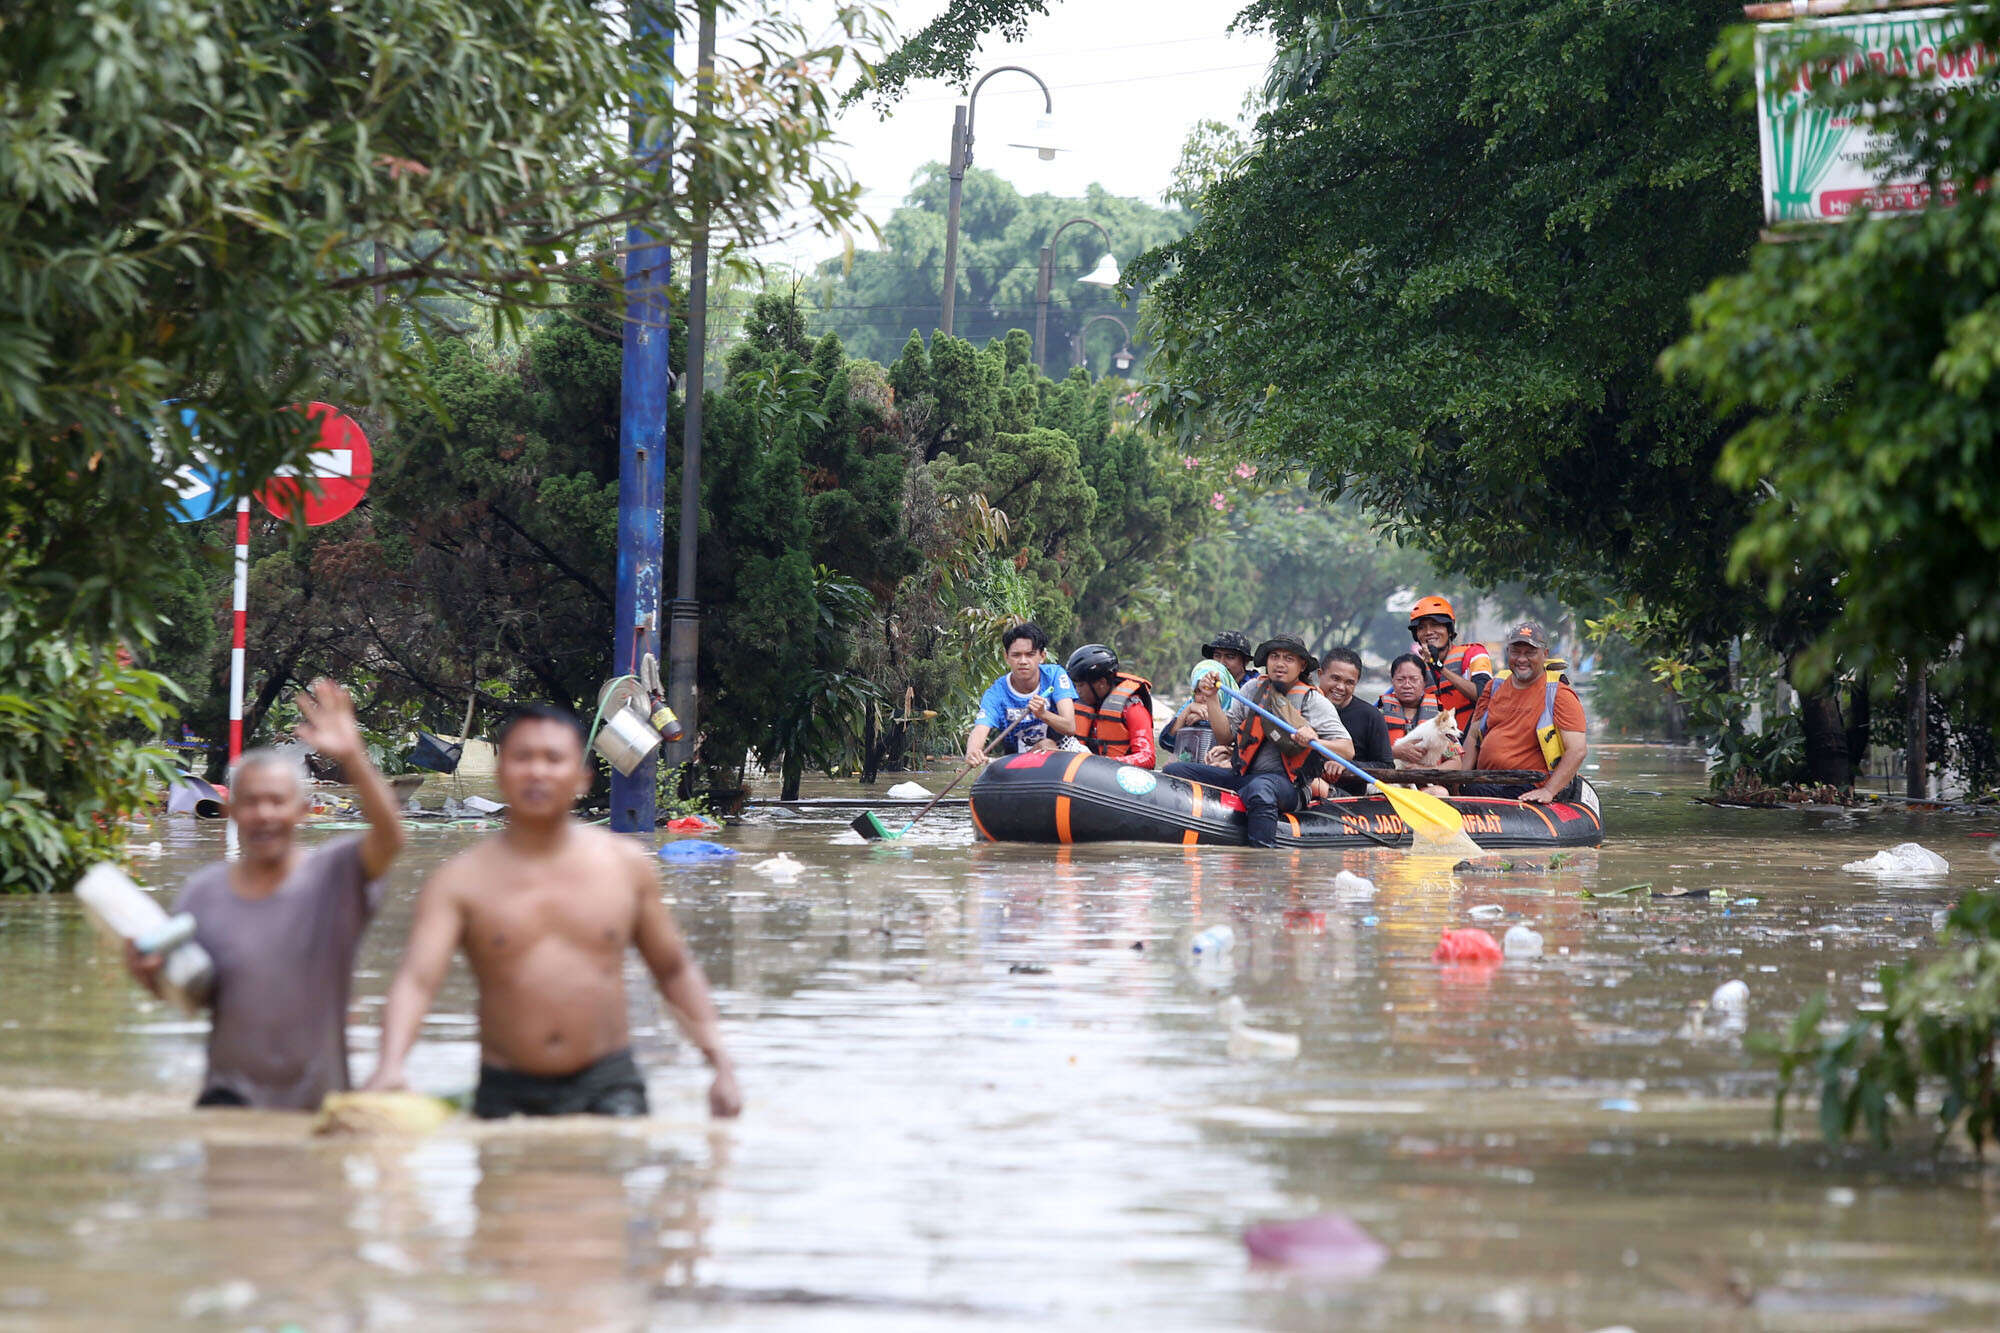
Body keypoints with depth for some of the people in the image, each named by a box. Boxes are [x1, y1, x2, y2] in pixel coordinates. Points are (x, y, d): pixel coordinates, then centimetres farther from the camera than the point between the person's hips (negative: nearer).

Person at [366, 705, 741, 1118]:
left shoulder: (625, 864, 8)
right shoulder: (461, 879, 1)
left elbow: (674, 969, 17)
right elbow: (416, 979, -11)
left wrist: (721, 1064, 8)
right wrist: (390, 1065, -29)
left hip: (608, 1087, 0)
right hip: (508, 1095, 0)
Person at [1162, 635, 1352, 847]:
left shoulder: (1312, 701, 2)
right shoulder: (1252, 689, 15)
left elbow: (1348, 750, -4)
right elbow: (1225, 737, 14)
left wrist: (1315, 742, -24)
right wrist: (1212, 699, 2)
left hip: (1285, 782, -5)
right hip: (1241, 775, 5)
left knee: (1259, 788, -42)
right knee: (1173, 772, -11)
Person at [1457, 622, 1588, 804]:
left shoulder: (1559, 695, -1)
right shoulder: (1495, 688, 17)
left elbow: (1578, 751, -10)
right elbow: (1473, 737, 21)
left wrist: (1549, 791, -20)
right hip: (1483, 785, 5)